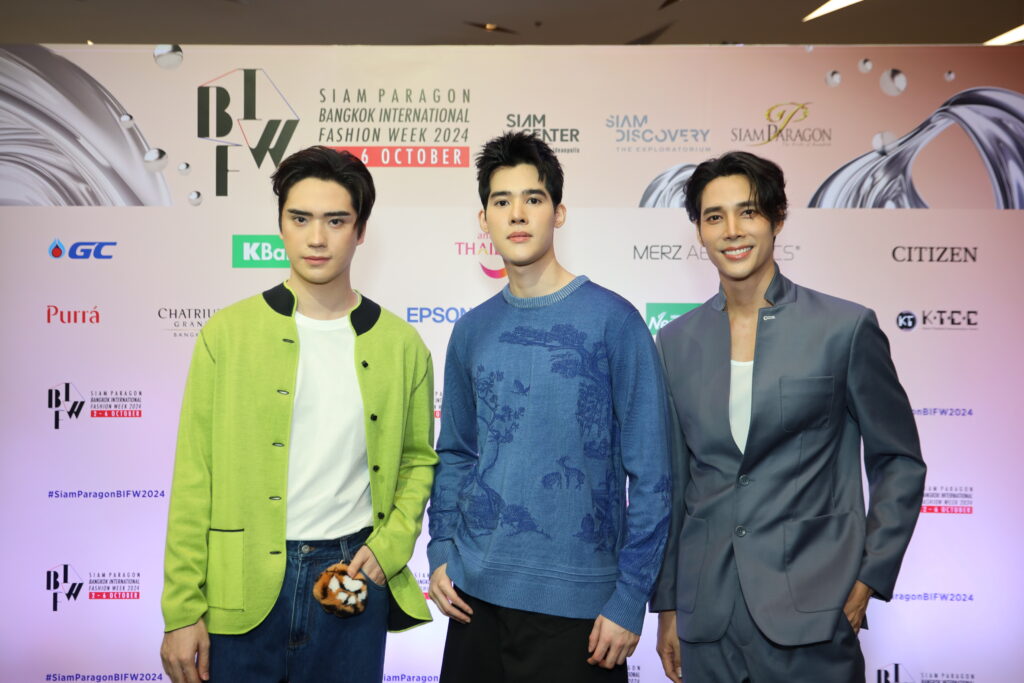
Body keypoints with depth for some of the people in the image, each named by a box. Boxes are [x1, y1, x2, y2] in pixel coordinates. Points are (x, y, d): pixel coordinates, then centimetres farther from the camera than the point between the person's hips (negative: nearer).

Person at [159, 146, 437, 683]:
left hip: (351, 581, 1)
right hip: (241, 585, -1)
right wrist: (181, 613, -5)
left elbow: (417, 460, 12)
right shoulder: (228, 333, -3)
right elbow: (194, 479, -3)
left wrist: (389, 548, -3)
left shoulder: (401, 345, 2)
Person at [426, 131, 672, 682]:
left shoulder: (613, 320, -9)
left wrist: (630, 598, -10)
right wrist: (440, 552, 2)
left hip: (577, 600, -4)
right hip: (475, 593, 4)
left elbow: (650, 475, -9)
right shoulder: (471, 331, 5)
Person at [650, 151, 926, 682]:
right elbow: (672, 482, 9)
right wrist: (666, 606, 9)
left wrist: (867, 582, -4)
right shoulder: (677, 341, 5)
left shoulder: (845, 327, -4)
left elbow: (900, 463, 2)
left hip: (810, 618, -3)